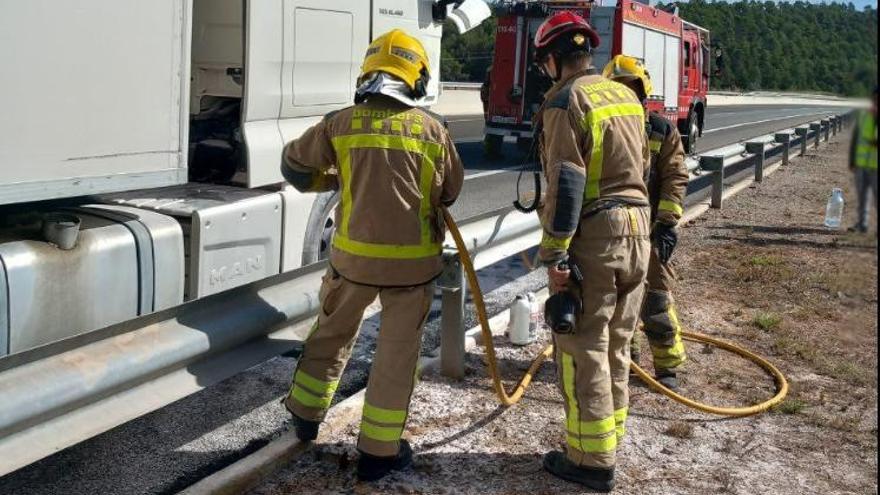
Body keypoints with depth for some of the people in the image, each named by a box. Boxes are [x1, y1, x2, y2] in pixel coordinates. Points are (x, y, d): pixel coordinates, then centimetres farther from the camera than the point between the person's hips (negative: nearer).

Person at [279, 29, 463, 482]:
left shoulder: (340, 123, -2)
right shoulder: (432, 129, -3)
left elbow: (294, 165, 10)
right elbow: (450, 191, 10)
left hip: (354, 254, 1)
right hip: (413, 259, -1)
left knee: (332, 332, 24)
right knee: (397, 352, 9)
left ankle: (306, 414, 37)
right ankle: (378, 450, 15)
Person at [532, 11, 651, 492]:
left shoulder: (566, 100, -11)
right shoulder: (626, 96, 14)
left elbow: (566, 183, -19)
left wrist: (554, 254, -17)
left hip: (593, 237, -8)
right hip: (637, 233, 8)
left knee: (582, 349, 0)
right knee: (615, 345, 17)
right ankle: (608, 441, 27)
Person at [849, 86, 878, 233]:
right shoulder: (864, 116, 6)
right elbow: (855, 139, 10)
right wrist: (852, 162, 8)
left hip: (876, 166, -4)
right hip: (862, 164, 4)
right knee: (862, 195, 11)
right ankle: (862, 224, 21)